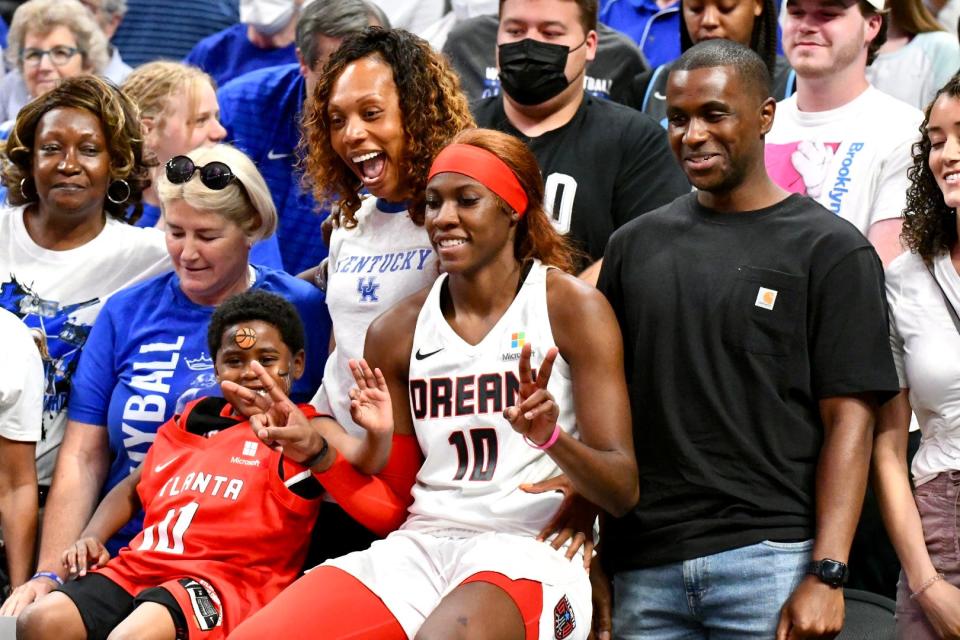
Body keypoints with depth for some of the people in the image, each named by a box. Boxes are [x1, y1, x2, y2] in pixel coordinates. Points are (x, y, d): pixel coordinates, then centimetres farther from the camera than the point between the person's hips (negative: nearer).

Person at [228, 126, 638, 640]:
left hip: (531, 553, -5)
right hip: (420, 547, 5)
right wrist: (318, 453, -2)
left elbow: (622, 491, -5)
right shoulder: (396, 332, 12)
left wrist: (552, 437, -26)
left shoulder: (570, 307, -1)